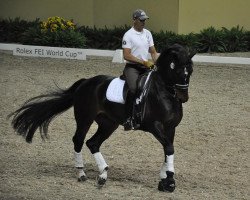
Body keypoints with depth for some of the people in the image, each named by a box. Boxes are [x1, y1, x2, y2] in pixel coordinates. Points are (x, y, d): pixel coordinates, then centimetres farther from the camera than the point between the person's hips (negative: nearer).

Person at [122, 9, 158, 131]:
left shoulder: (147, 33, 14)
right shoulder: (128, 35, -8)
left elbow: (153, 52, 17)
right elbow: (127, 56, -15)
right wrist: (144, 62, -17)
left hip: (145, 67, 7)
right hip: (132, 67, -7)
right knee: (133, 88, -31)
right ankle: (129, 119, -25)